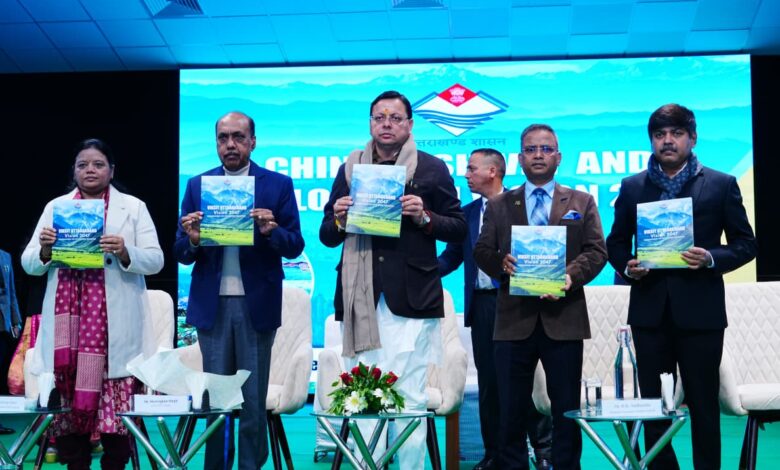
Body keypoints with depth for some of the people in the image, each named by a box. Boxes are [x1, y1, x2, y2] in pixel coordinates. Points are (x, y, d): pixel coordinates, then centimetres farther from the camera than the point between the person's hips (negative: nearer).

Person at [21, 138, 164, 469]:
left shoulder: (133, 207, 9)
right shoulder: (55, 207, 15)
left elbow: (155, 261, 2)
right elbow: (29, 264, 12)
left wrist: (125, 253, -17)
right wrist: (44, 251, -9)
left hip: (114, 325, -2)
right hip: (66, 320, 2)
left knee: (116, 405, -7)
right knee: (66, 401, 1)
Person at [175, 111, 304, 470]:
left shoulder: (278, 184, 2)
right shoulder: (197, 185, 7)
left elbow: (295, 246, -1)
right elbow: (181, 254, 4)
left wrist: (271, 231, -21)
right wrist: (193, 240, -17)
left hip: (257, 305, -1)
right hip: (212, 305, 2)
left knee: (253, 399, 6)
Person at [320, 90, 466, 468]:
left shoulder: (432, 168, 7)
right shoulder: (350, 168, 15)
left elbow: (458, 228, 6)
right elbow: (327, 236, 16)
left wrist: (424, 218, -11)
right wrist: (339, 220, -5)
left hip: (411, 298, -3)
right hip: (362, 298, 3)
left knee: (410, 400, -6)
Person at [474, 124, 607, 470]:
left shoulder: (581, 202, 12)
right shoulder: (499, 205, 14)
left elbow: (597, 251, 3)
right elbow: (482, 251, 8)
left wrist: (572, 275, -16)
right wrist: (501, 264, -15)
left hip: (564, 319, 0)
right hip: (514, 320, 1)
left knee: (567, 409, 5)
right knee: (511, 409, 4)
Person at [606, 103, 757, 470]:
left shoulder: (721, 185, 3)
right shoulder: (633, 187, 9)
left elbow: (745, 244, 4)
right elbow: (616, 244, 14)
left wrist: (712, 258, -14)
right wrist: (627, 267, -7)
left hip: (700, 311, -2)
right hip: (650, 310, 2)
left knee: (703, 404, 4)